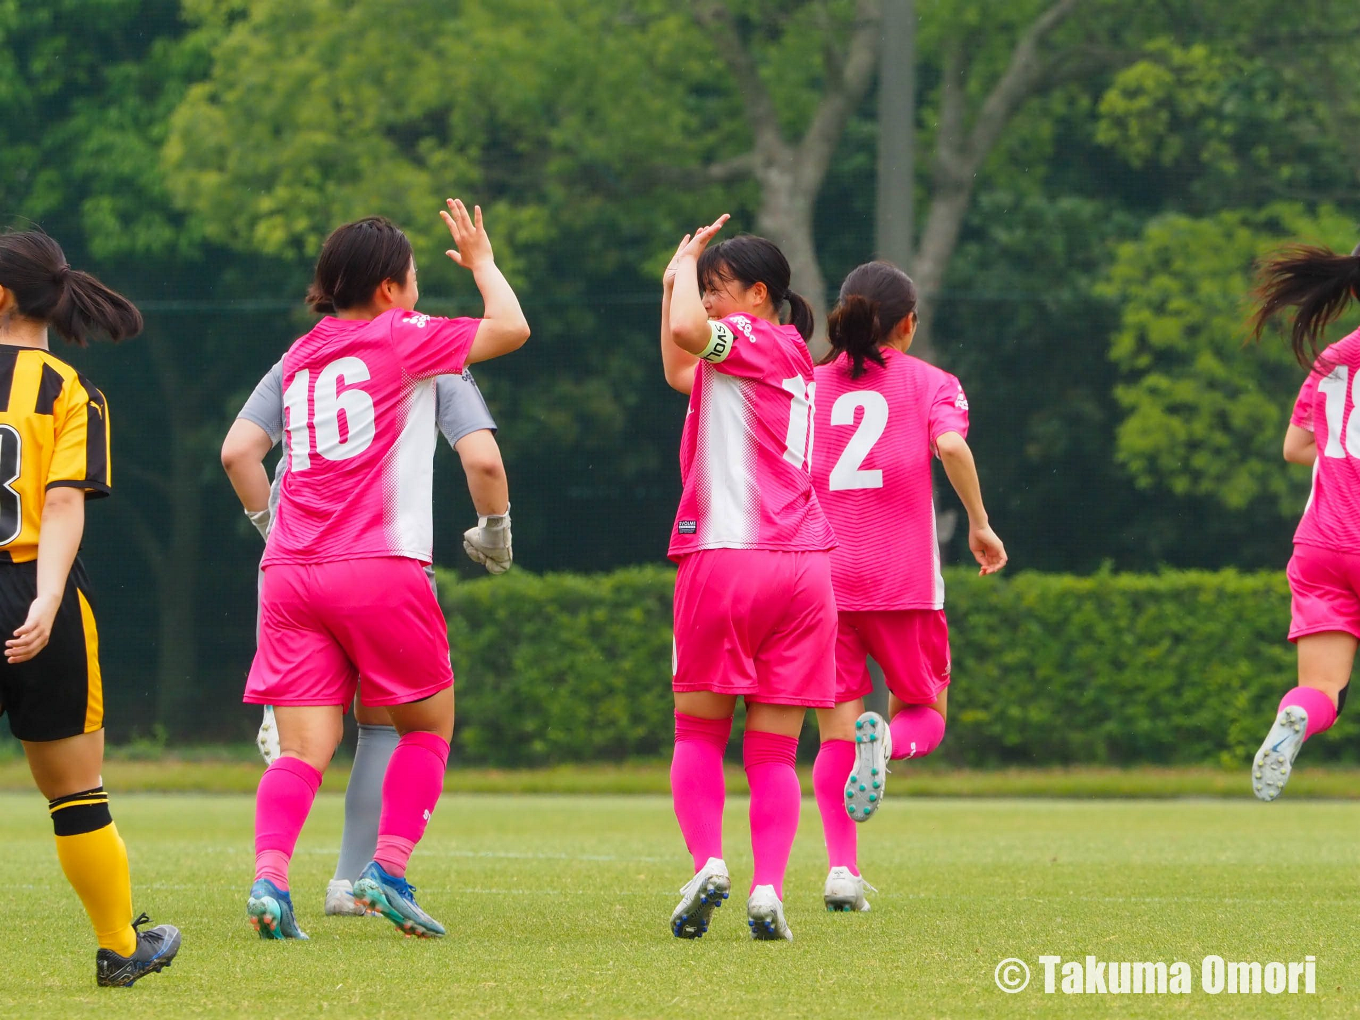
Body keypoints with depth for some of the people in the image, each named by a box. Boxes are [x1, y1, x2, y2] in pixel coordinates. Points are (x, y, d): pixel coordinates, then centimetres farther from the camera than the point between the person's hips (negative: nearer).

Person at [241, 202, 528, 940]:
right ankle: (388, 868, 1)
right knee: (429, 723, 14)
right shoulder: (401, 339, 1)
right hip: (379, 569, -5)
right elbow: (511, 328, 5)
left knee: (303, 747, -1)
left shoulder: (301, 355, 17)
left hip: (290, 570, 5)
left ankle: (269, 877, -22)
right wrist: (481, 262, 19)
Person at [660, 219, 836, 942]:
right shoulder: (792, 356, 20)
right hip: (804, 565, 6)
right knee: (774, 751, 4)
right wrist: (674, 281, 27)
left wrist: (689, 262, -8)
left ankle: (707, 863, -10)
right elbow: (681, 373, 33)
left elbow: (688, 332, -26)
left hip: (725, 557, -6)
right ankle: (768, 891, -9)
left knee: (698, 731, 7)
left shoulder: (748, 340, -3)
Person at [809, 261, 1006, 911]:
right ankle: (887, 743, -23)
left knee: (835, 735, 4)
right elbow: (951, 446, -14)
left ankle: (841, 866, -11)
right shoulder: (929, 383, 5)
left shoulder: (809, 385, 11)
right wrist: (979, 525, -6)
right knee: (924, 713, 14)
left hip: (819, 579, 2)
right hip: (903, 583, -2)